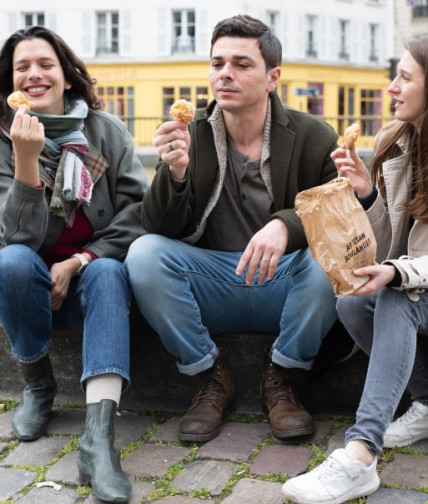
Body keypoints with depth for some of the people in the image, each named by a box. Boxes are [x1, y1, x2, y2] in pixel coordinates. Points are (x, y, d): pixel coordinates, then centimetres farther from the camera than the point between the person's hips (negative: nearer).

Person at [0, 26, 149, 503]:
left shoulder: (105, 130, -2)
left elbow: (138, 208, -8)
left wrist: (80, 262, -18)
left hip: (93, 271, 0)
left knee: (108, 273, -33)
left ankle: (99, 437, -47)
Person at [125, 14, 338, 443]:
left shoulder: (313, 137, -2)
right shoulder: (190, 137, 2)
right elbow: (161, 230, -3)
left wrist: (286, 226, -31)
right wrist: (175, 172, -23)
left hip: (285, 286, -1)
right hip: (213, 288, 2)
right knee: (143, 252, -23)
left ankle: (282, 379, -6)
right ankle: (211, 377, -4)